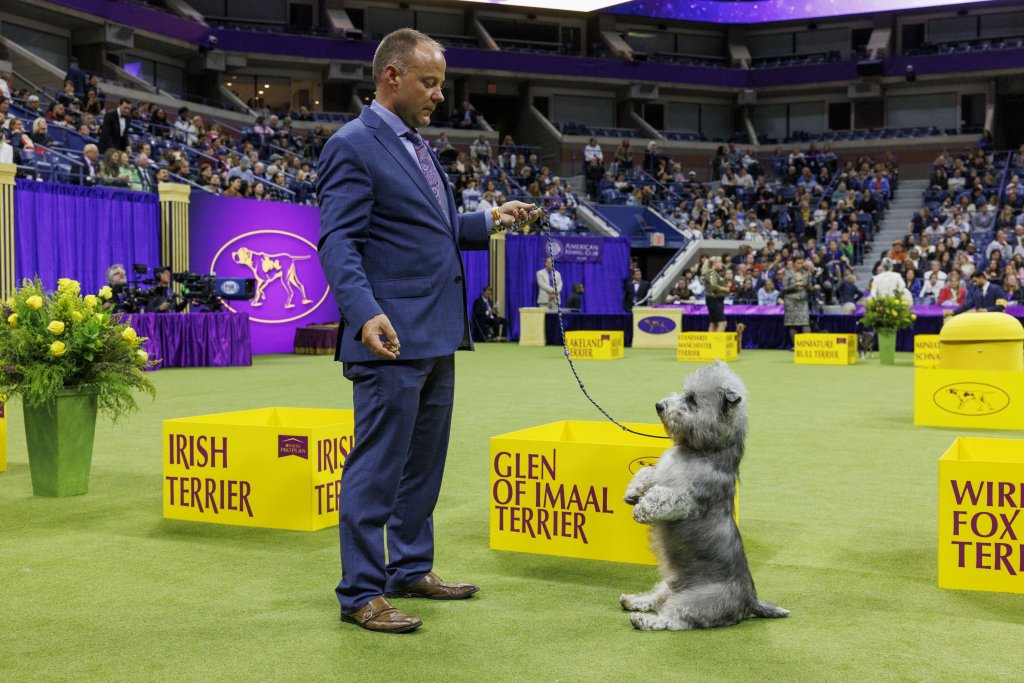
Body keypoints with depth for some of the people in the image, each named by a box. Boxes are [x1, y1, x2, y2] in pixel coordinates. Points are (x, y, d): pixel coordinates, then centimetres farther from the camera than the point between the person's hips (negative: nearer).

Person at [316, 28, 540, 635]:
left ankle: (411, 569, 30)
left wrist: (489, 222, 14)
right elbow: (338, 242, -17)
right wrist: (366, 312, -30)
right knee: (378, 466, -3)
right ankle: (361, 593, 8)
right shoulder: (353, 146, -10)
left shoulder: (417, 146, 18)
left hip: (437, 336, 10)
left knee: (425, 460, 17)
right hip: (392, 337, -10)